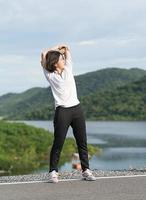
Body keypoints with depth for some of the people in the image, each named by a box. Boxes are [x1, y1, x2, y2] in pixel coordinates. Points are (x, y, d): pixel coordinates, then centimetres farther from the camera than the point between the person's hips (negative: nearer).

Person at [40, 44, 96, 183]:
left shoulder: (68, 70, 14)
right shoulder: (50, 76, 1)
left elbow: (66, 49, 21)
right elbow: (44, 55, -2)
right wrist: (55, 49, 11)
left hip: (77, 109, 5)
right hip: (62, 111, -5)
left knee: (82, 142, 6)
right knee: (58, 143, -4)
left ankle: (86, 170, 12)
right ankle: (53, 172, 3)